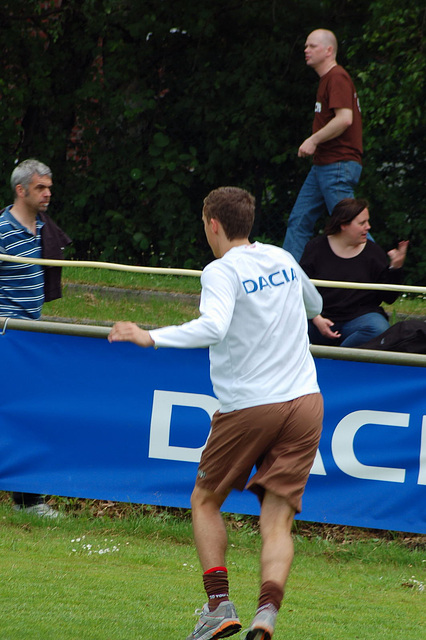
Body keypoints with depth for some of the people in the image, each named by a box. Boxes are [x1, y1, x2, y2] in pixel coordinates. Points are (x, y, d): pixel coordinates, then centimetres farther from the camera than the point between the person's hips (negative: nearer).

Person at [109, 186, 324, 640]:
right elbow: (315, 305, 31)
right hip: (305, 401, 5)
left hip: (248, 407, -5)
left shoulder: (222, 271, -9)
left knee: (205, 501, 16)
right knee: (277, 521, 0)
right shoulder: (284, 259, 11)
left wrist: (151, 337, -26)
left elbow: (213, 327, -28)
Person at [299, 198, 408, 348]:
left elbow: (388, 298, 8)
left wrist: (395, 268, -7)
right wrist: (315, 318, -15)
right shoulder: (316, 248, 6)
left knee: (378, 329, -34)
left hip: (360, 316, 1)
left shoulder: (373, 252, 9)